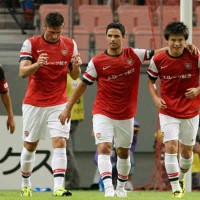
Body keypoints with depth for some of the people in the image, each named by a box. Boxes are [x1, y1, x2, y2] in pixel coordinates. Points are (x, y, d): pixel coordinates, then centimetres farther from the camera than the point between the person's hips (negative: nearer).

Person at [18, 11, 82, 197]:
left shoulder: (70, 45, 1)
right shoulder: (31, 44, -6)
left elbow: (74, 76, 7)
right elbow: (22, 72, -15)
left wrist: (76, 66, -16)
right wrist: (37, 64, -35)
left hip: (59, 104, 1)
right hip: (34, 103, -1)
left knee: (60, 143, -15)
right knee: (30, 146, 10)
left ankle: (58, 187, -22)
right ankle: (25, 183, 29)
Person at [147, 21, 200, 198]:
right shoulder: (158, 60, -7)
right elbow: (151, 81, 8)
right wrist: (156, 98, -9)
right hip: (168, 112, -1)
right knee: (171, 147, -15)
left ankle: (181, 177, 40)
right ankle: (176, 188, -10)